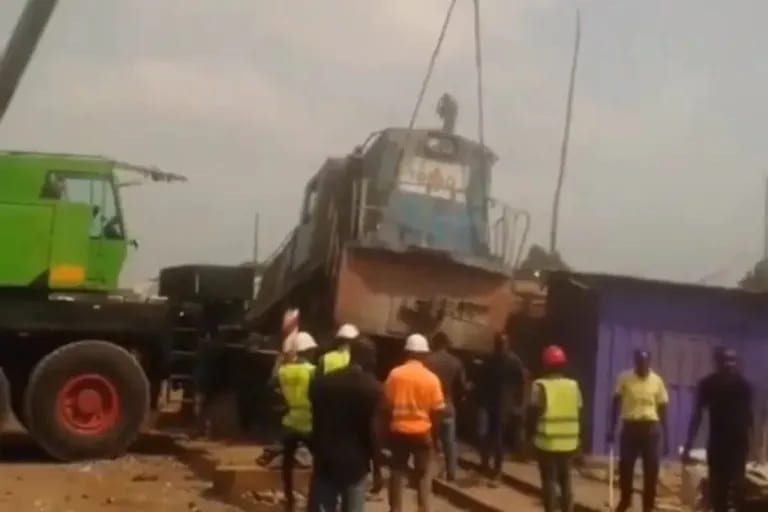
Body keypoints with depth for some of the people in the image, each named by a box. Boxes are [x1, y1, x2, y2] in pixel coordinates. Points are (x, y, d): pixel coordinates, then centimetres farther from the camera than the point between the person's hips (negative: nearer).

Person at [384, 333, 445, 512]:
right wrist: (432, 425, 11)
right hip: (421, 431, -1)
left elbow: (387, 403, -1)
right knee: (423, 472, 11)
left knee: (397, 470, 13)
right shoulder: (431, 378, -8)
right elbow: (437, 409, -6)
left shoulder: (395, 374, -6)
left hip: (398, 430, 1)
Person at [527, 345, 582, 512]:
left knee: (549, 481, 3)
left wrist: (530, 433, 5)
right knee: (565, 480, 15)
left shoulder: (540, 386, -10)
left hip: (547, 441, -4)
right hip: (569, 441, 4)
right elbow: (578, 412, 7)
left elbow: (534, 413, -9)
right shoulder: (573, 385, 3)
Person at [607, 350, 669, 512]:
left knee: (651, 469, 3)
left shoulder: (657, 381, 0)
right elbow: (616, 403, 4)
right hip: (630, 426, 0)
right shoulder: (624, 378, -2)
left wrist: (665, 437, 5)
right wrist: (612, 429, 1)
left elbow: (662, 410, 6)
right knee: (625, 466, 6)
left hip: (651, 428, 0)